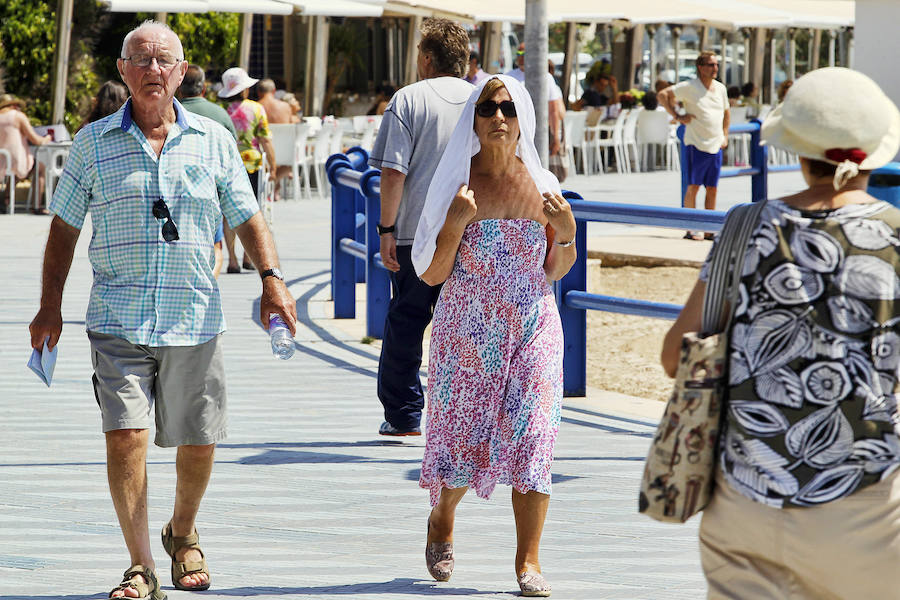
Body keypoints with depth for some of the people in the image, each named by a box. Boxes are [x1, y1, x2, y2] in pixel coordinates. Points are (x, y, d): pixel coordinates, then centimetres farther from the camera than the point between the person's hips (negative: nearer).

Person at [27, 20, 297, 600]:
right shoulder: (94, 142, 4)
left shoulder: (213, 141, 7)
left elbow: (247, 217, 12)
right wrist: (51, 306, 7)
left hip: (195, 321, 2)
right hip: (119, 319, -1)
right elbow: (65, 226, 11)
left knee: (198, 444, 7)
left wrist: (272, 279, -2)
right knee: (125, 436, -15)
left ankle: (183, 534, 36)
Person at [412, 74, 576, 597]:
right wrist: (457, 222, -17)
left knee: (532, 435, -8)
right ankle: (442, 521, 36)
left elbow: (556, 271, 12)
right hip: (468, 333, -1)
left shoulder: (542, 184, 4)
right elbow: (431, 273, -4)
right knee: (462, 434, 4)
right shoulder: (456, 184, -3)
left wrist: (566, 231, -7)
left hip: (533, 329, 1)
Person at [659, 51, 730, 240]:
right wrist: (676, 116, -10)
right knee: (693, 186, -5)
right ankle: (690, 229, -2)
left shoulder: (720, 88, 12)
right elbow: (663, 95, -4)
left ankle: (709, 230, 10)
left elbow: (726, 112, 27)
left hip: (716, 146, 6)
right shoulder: (689, 87, -6)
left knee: (712, 189, 6)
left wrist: (725, 136, 17)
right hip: (696, 145, -5)